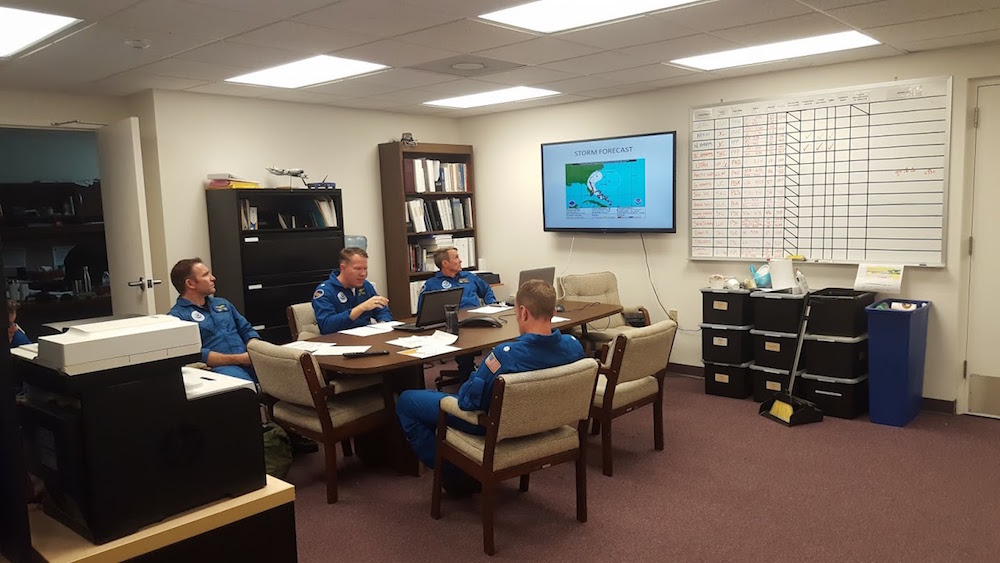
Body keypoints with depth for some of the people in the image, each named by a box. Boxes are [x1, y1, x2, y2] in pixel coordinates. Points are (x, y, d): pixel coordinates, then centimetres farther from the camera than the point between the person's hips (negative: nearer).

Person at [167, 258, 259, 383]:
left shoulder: (222, 303, 26)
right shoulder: (177, 316, 3)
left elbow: (247, 330, 25)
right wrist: (238, 359, -15)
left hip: (248, 361, 7)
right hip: (218, 367, -7)